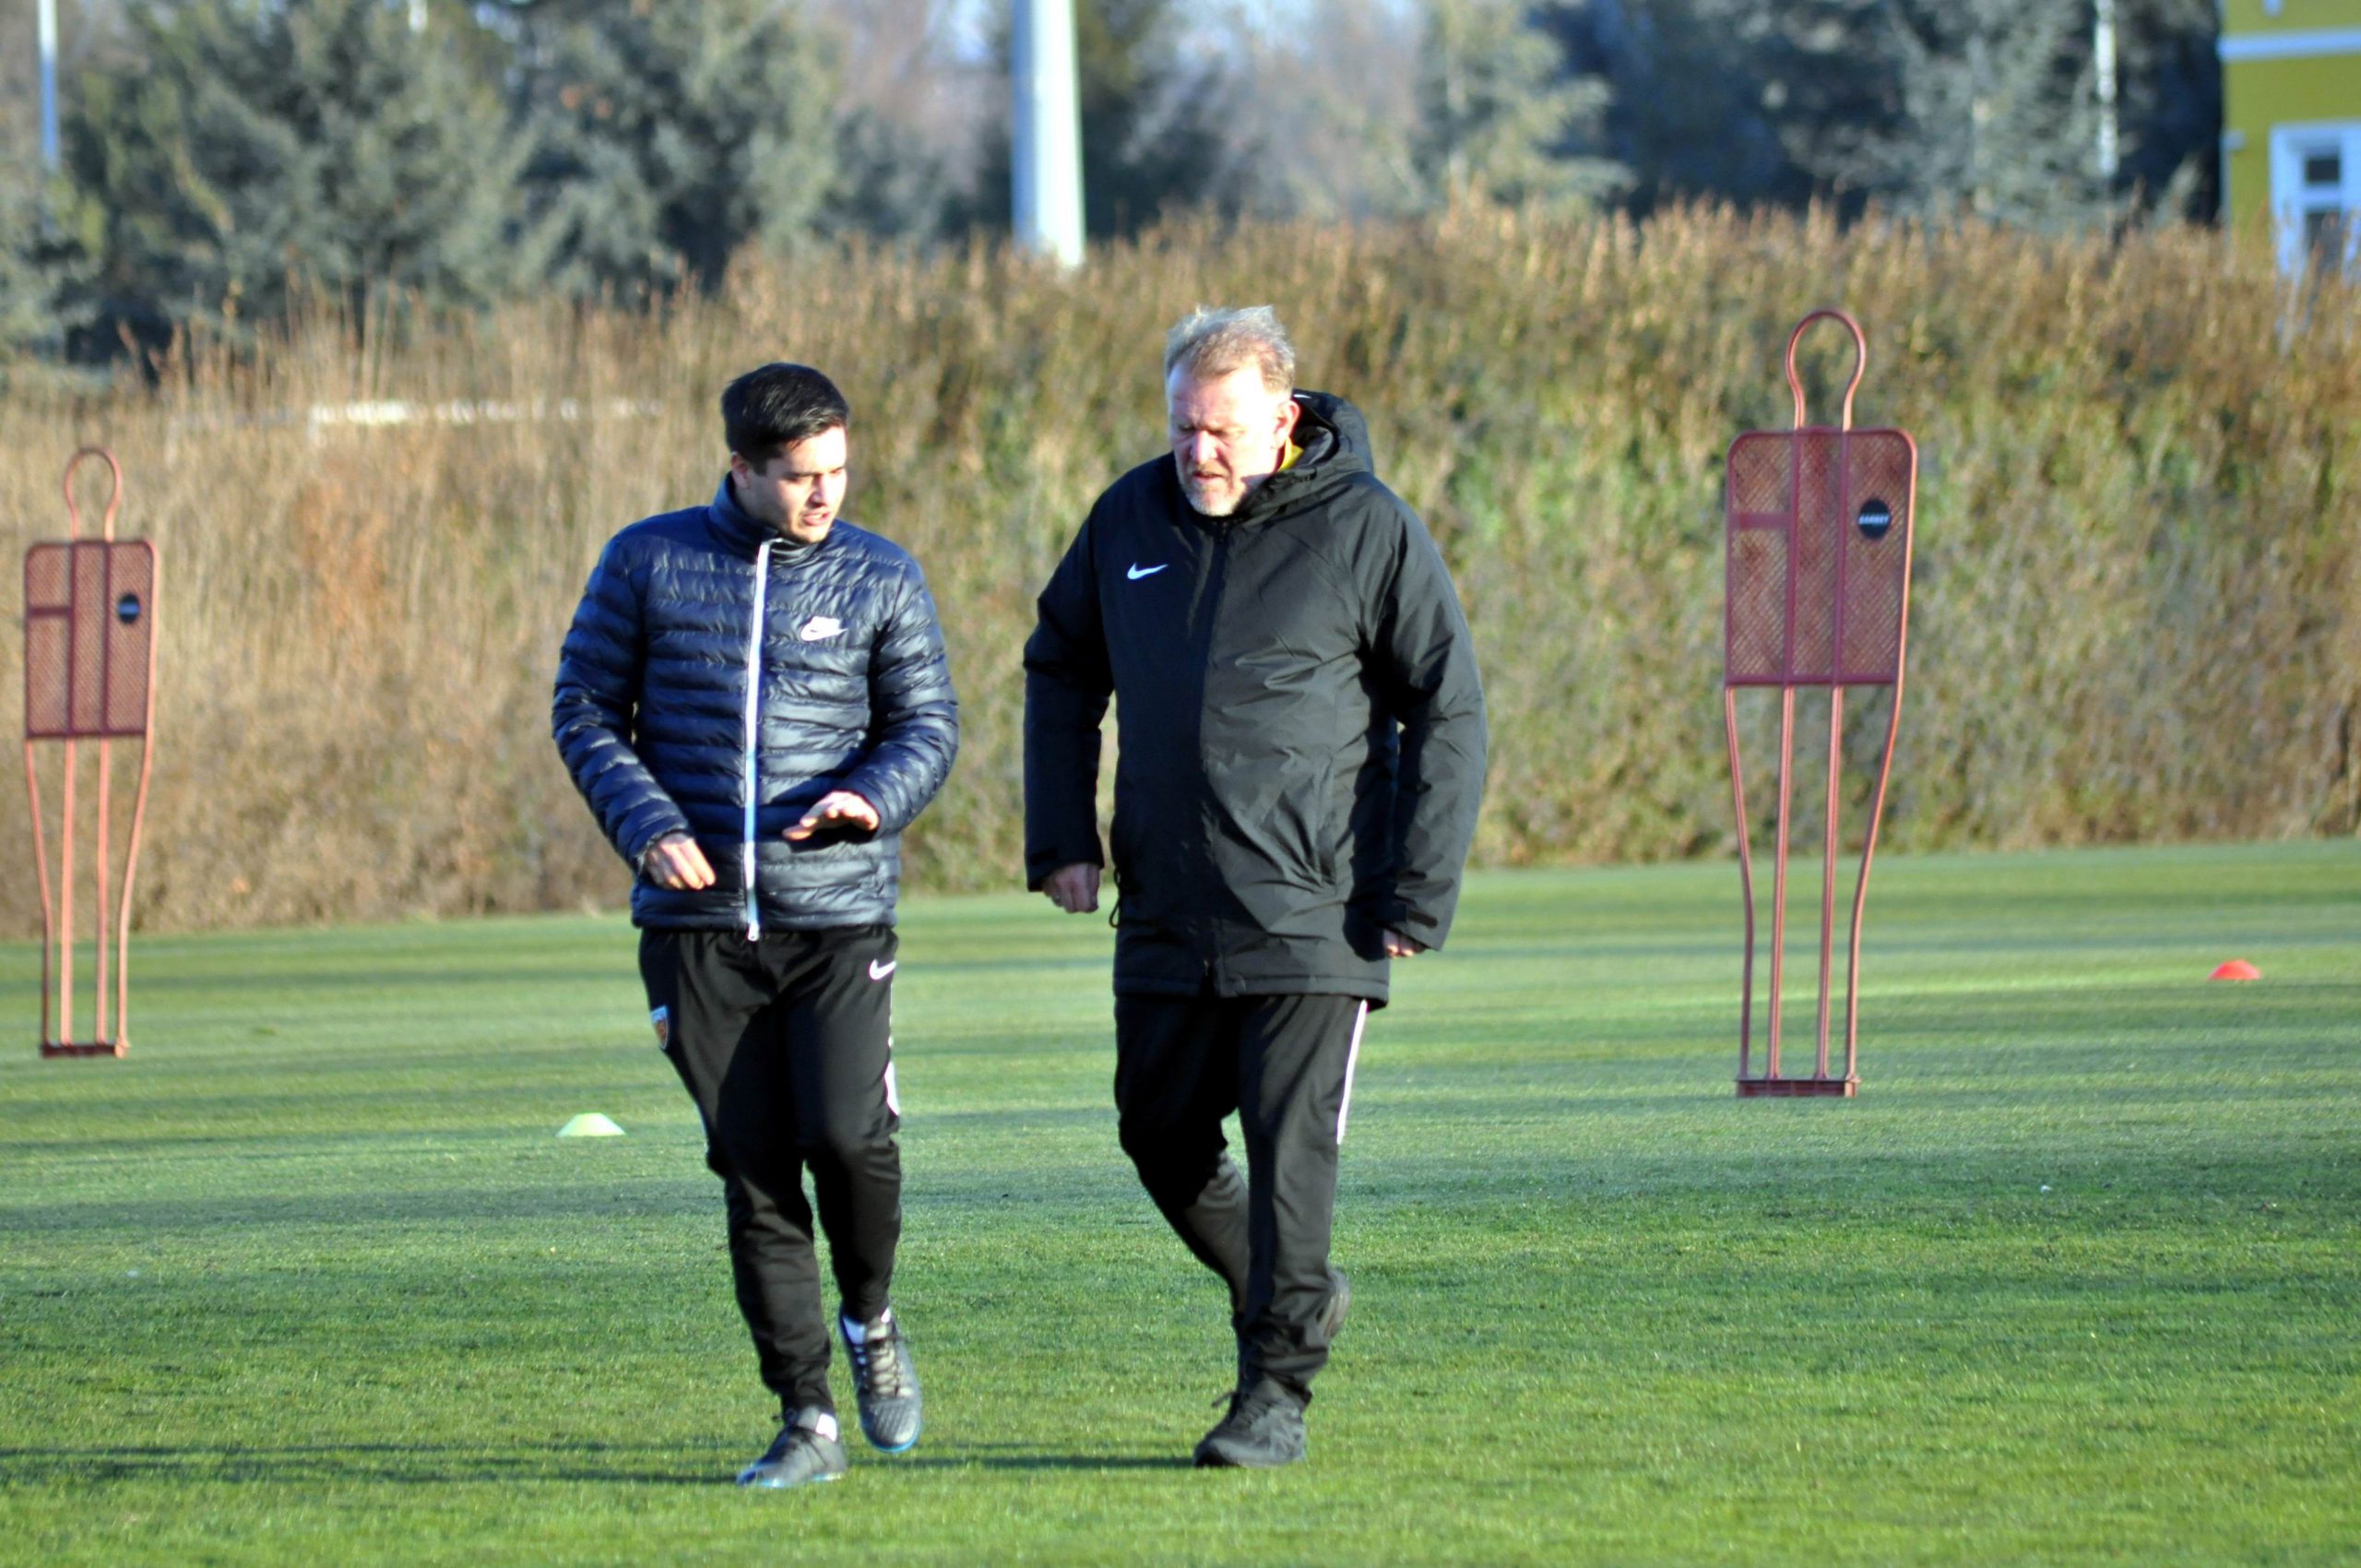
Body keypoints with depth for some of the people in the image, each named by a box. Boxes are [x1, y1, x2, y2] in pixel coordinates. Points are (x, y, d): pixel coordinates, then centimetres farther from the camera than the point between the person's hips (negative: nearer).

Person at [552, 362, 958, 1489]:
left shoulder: (881, 579, 4)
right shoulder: (648, 563, 3)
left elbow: (928, 728, 5)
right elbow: (585, 709, 7)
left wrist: (871, 796, -18)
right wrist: (648, 825, -10)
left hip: (837, 917, -1)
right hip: (696, 924, 1)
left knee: (847, 1135, -16)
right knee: (753, 1170, -2)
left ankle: (869, 1321, 15)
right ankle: (805, 1420, 5)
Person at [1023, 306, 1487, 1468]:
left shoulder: (1366, 530, -7)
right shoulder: (1132, 519, 6)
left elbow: (1447, 709, -3)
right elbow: (1061, 669, 20)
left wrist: (1418, 894, -9)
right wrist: (1061, 837, 9)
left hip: (1314, 922, -5)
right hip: (1163, 919, 5)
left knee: (1290, 1155, -9)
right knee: (1162, 1139, 10)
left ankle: (1277, 1392, -2)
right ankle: (1288, 1297, 32)